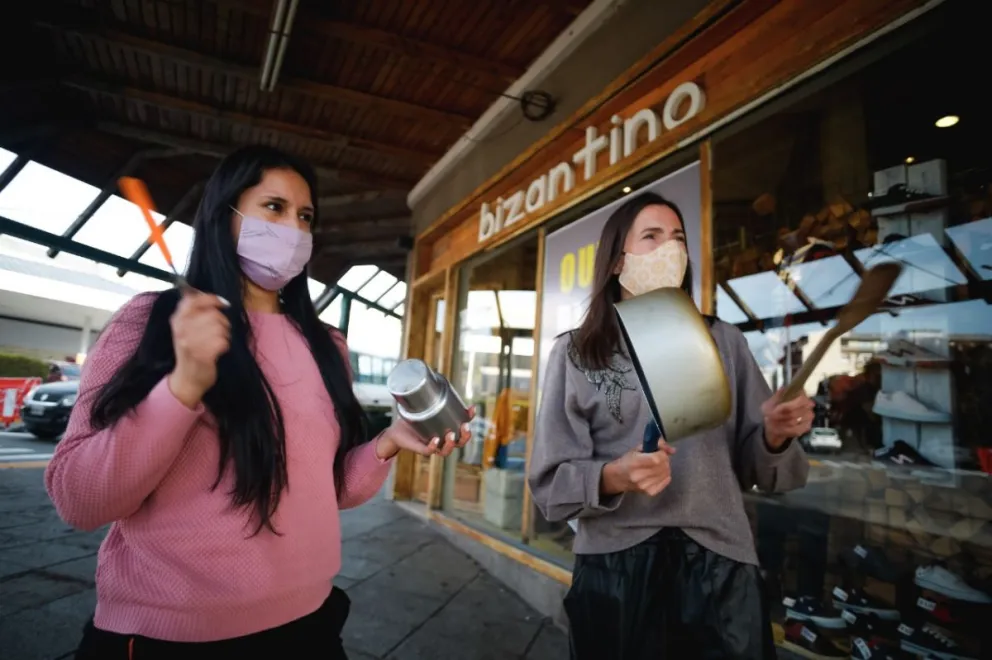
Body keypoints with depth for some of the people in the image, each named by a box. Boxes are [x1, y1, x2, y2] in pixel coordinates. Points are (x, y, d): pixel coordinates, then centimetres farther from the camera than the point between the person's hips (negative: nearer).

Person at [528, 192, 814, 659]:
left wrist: (775, 436, -14)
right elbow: (550, 480, -5)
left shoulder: (724, 341, 5)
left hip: (720, 564, 2)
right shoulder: (574, 353, -2)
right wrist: (612, 477, -23)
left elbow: (752, 464, 7)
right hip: (615, 567, -1)